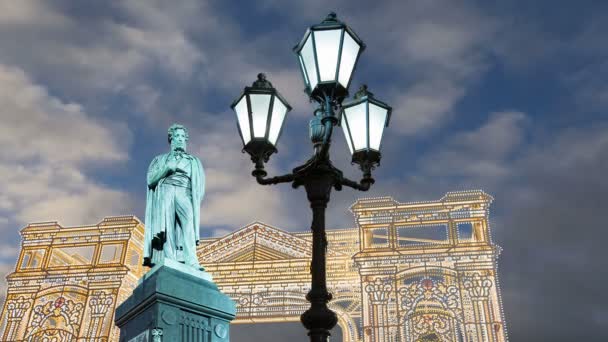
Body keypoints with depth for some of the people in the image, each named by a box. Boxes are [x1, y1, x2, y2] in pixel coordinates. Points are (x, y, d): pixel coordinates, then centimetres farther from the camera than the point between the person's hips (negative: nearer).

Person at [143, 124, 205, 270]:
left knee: (188, 218, -32)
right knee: (167, 224, -25)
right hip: (165, 191, 1)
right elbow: (150, 179, 14)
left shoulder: (193, 161, 28)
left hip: (184, 192, -1)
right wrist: (167, 168, -1)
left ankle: (190, 259, -45)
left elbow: (199, 182, 15)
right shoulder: (161, 159, 27)